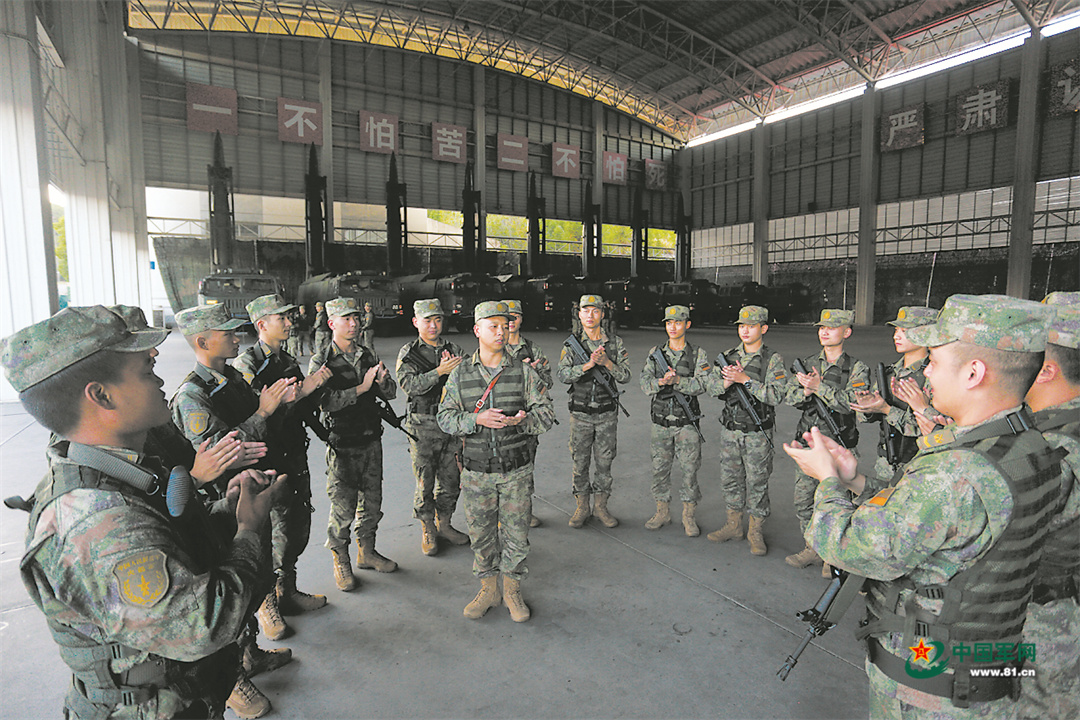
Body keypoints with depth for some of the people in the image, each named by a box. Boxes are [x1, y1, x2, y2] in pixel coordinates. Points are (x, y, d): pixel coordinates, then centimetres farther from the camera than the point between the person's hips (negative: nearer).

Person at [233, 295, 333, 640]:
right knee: (280, 534, -3)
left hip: (295, 455, 8)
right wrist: (300, 391, -24)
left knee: (299, 528, 14)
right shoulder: (247, 364, -12)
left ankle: (287, 592, 32)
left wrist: (315, 386, -6)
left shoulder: (289, 362, 12)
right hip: (269, 460, -8)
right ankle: (267, 603, 19)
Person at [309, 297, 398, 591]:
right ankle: (341, 562, 22)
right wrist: (362, 388, -22)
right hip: (342, 445, -5)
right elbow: (326, 401, -19)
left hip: (372, 440, 5)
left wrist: (382, 381, -15)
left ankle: (366, 552, 33)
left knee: (372, 501, 15)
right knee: (343, 507, 3)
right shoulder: (321, 359, -8)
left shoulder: (368, 355, 7)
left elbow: (391, 393, 7)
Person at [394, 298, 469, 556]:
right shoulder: (409, 353, -3)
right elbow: (409, 384, -18)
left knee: (451, 479, 13)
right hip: (423, 426, -3)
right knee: (425, 482, 5)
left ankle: (444, 524, 32)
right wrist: (439, 371, -26)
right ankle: (428, 531, 24)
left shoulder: (454, 350, 7)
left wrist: (458, 370, -17)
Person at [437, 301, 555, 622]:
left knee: (515, 533, 9)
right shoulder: (460, 374, 0)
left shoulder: (523, 371, -2)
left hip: (516, 470, 0)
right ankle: (488, 589, 34)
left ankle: (512, 590, 31)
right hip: (476, 471, 1)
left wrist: (521, 421, -21)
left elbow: (546, 414, -2)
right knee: (481, 534, 12)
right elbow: (445, 417, -2)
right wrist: (476, 419, -20)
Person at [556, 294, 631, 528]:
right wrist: (588, 364, -27)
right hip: (580, 413, 0)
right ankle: (582, 507, 24)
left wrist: (606, 362, -21)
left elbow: (625, 376, -4)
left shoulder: (616, 342, -1)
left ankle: (601, 507, 24)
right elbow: (562, 374, -13)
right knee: (580, 461, 8)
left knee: (604, 461, 9)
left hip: (607, 414, 0)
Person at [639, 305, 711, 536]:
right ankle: (662, 512, 25)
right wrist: (661, 382, -22)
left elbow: (701, 385, -13)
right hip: (660, 422, 2)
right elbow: (644, 383, -2)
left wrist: (677, 380, -27)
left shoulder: (698, 355, -2)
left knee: (689, 470, 3)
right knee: (660, 468, 10)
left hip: (687, 423, -2)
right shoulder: (655, 353, 5)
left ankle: (689, 516, 18)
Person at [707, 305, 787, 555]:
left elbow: (776, 395, -18)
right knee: (730, 478, 14)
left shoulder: (773, 359, -9)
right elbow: (713, 387, 3)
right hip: (729, 430, 5)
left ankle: (756, 532, 20)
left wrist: (745, 380, -23)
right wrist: (727, 382, -18)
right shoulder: (729, 355, 5)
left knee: (757, 482, 5)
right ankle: (734, 525, 30)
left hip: (757, 433, -4)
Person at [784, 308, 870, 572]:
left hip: (838, 446, -4)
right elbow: (790, 396, 1)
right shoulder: (807, 364, 7)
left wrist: (819, 386, -24)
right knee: (803, 499, 10)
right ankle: (813, 548, 28)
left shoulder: (857, 369, -5)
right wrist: (806, 391, -19)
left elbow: (851, 402, -19)